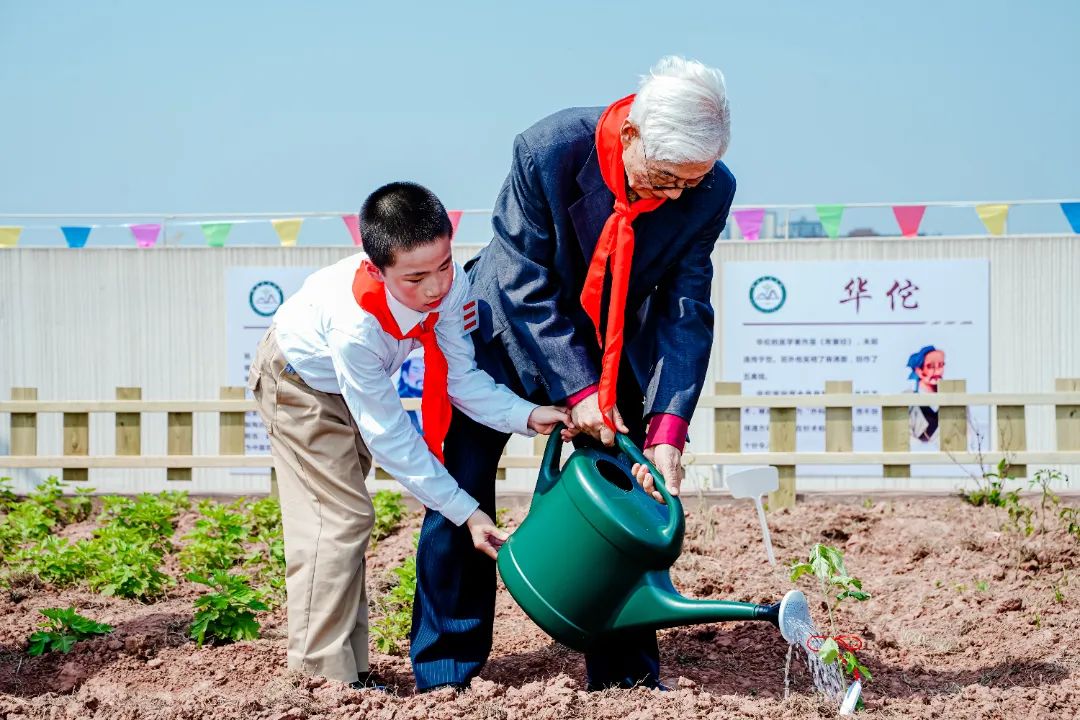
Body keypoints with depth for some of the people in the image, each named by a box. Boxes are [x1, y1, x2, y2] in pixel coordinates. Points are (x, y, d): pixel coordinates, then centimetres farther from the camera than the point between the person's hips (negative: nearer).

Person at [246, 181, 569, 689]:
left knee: (341, 518, 12)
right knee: (343, 516, -13)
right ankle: (321, 674, -8)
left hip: (349, 385, 7)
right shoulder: (357, 326, -43)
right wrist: (465, 512, -33)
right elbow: (389, 436, -35)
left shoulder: (450, 284, -29)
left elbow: (460, 377, -17)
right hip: (297, 382, -7)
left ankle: (348, 665, 20)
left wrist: (527, 416, -33)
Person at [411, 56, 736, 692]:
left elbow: (685, 314, -17)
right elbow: (525, 284, -24)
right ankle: (445, 675, 8)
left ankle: (626, 673, 12)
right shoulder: (547, 151, -31)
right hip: (514, 329, -2)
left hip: (616, 346, 3)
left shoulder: (711, 191, -22)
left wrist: (667, 427, -26)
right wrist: (577, 388, -28)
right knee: (459, 489, -4)